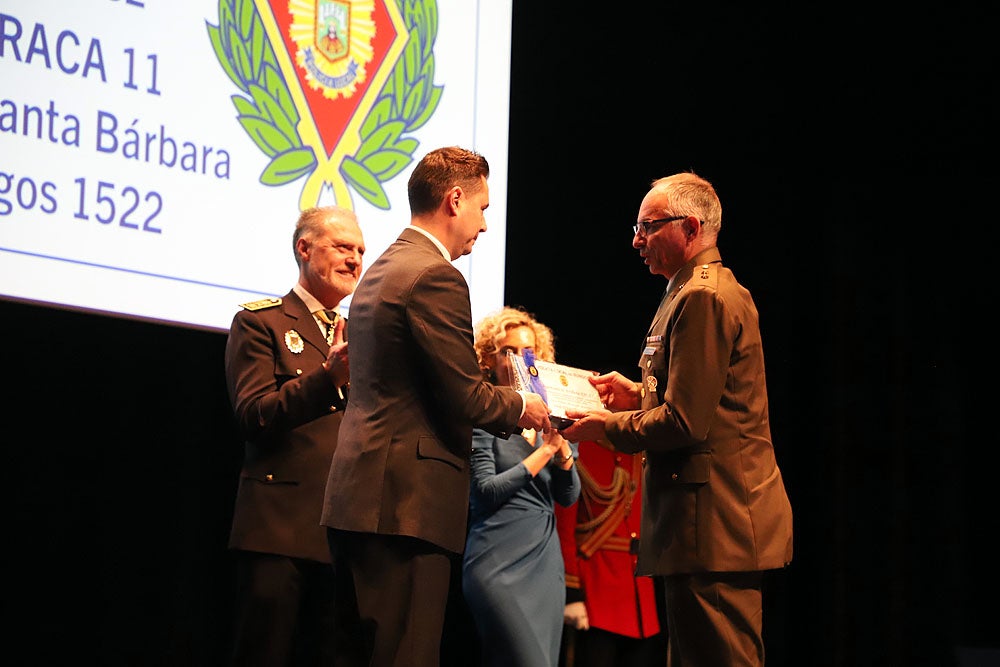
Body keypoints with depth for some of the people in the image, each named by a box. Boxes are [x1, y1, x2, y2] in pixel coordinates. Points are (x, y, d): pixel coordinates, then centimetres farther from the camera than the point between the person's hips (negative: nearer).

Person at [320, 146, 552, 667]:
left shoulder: (380, 272, 19)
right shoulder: (435, 278, -12)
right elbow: (467, 398, -14)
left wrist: (504, 405, 21)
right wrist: (521, 408, 5)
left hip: (356, 499, 10)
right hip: (407, 503, -10)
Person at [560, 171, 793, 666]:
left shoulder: (702, 298, -15)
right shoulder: (721, 289, 20)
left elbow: (685, 423, -20)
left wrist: (607, 426, -7)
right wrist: (640, 396, 17)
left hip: (713, 526, -11)